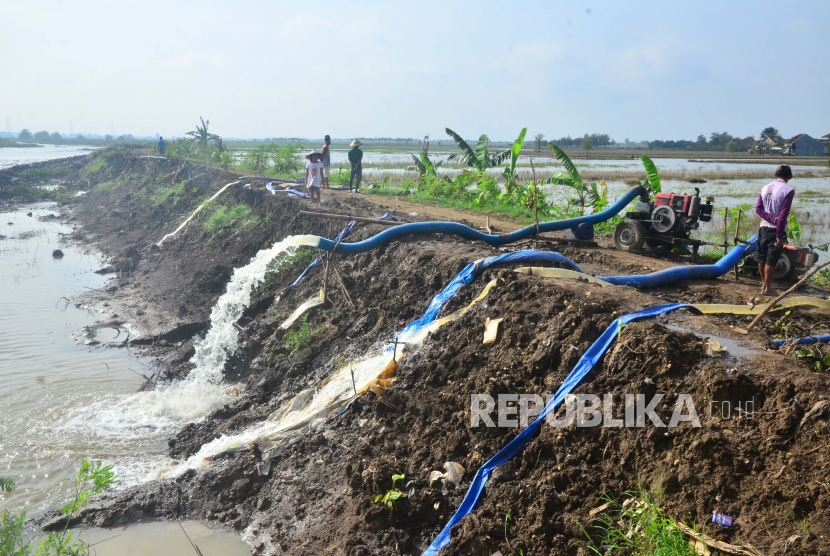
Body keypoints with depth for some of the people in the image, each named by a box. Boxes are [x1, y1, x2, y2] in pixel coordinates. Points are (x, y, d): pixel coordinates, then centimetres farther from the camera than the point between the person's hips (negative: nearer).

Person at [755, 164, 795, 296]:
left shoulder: (765, 188, 4)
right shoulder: (789, 191, -14)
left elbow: (758, 209, -3)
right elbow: (783, 215, -19)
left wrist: (772, 219, -12)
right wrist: (779, 236, -17)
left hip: (763, 227, 6)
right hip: (777, 229, -6)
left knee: (762, 257, 15)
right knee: (771, 260, 0)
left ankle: (764, 282, 29)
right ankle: (767, 288, 5)